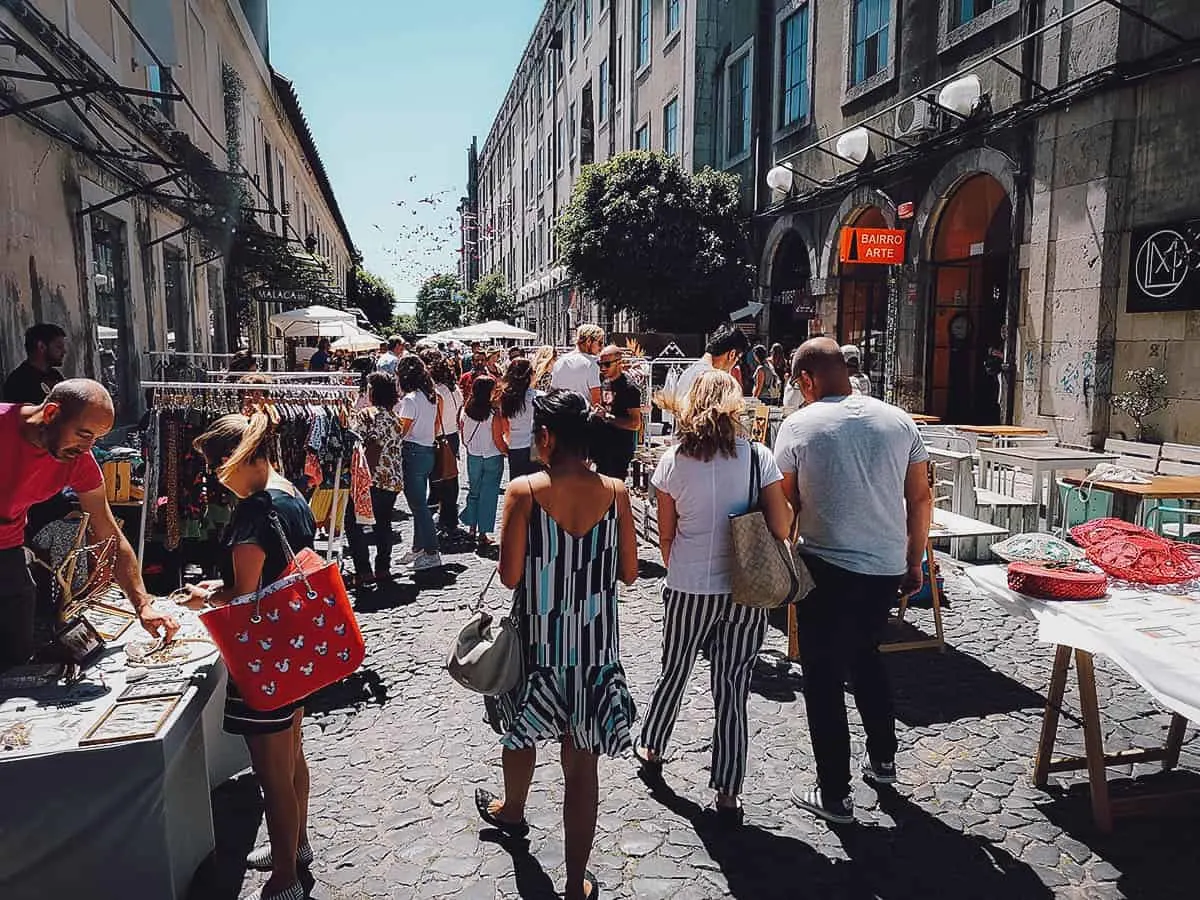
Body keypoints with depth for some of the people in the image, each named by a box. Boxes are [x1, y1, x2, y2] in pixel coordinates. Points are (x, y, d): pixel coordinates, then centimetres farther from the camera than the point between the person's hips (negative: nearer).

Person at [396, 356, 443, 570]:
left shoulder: (410, 399, -16)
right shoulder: (431, 397, 9)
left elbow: (402, 431, -14)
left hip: (413, 452, -9)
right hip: (428, 450, 9)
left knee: (418, 504, -4)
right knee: (420, 502, 16)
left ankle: (432, 553, -2)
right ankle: (418, 548, 25)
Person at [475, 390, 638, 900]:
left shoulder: (524, 492, -16)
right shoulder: (615, 492, -9)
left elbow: (509, 576, -14)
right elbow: (629, 573, -3)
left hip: (538, 640, -1)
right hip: (595, 645, 1)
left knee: (522, 731, 27)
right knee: (582, 761, 11)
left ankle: (512, 811, 54)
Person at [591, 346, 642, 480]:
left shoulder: (629, 388, -15)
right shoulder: (604, 383, 11)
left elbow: (635, 424, -20)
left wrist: (607, 417, -25)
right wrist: (595, 413, 4)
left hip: (620, 450, -8)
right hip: (602, 447, 9)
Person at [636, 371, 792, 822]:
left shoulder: (673, 460, -5)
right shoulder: (758, 457, -9)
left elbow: (665, 535, 0)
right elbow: (781, 528, -12)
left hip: (688, 590, 1)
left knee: (674, 672, 21)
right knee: (733, 688, 10)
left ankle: (652, 748, 43)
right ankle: (727, 793, 18)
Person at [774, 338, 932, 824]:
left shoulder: (798, 426, -9)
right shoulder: (898, 421, 3)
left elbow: (786, 507, -5)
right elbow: (921, 499, 7)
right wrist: (913, 562, 17)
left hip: (827, 569, -5)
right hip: (887, 567, 5)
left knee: (824, 679, 7)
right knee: (865, 656, 28)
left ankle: (834, 794, 16)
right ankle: (881, 759, 40)